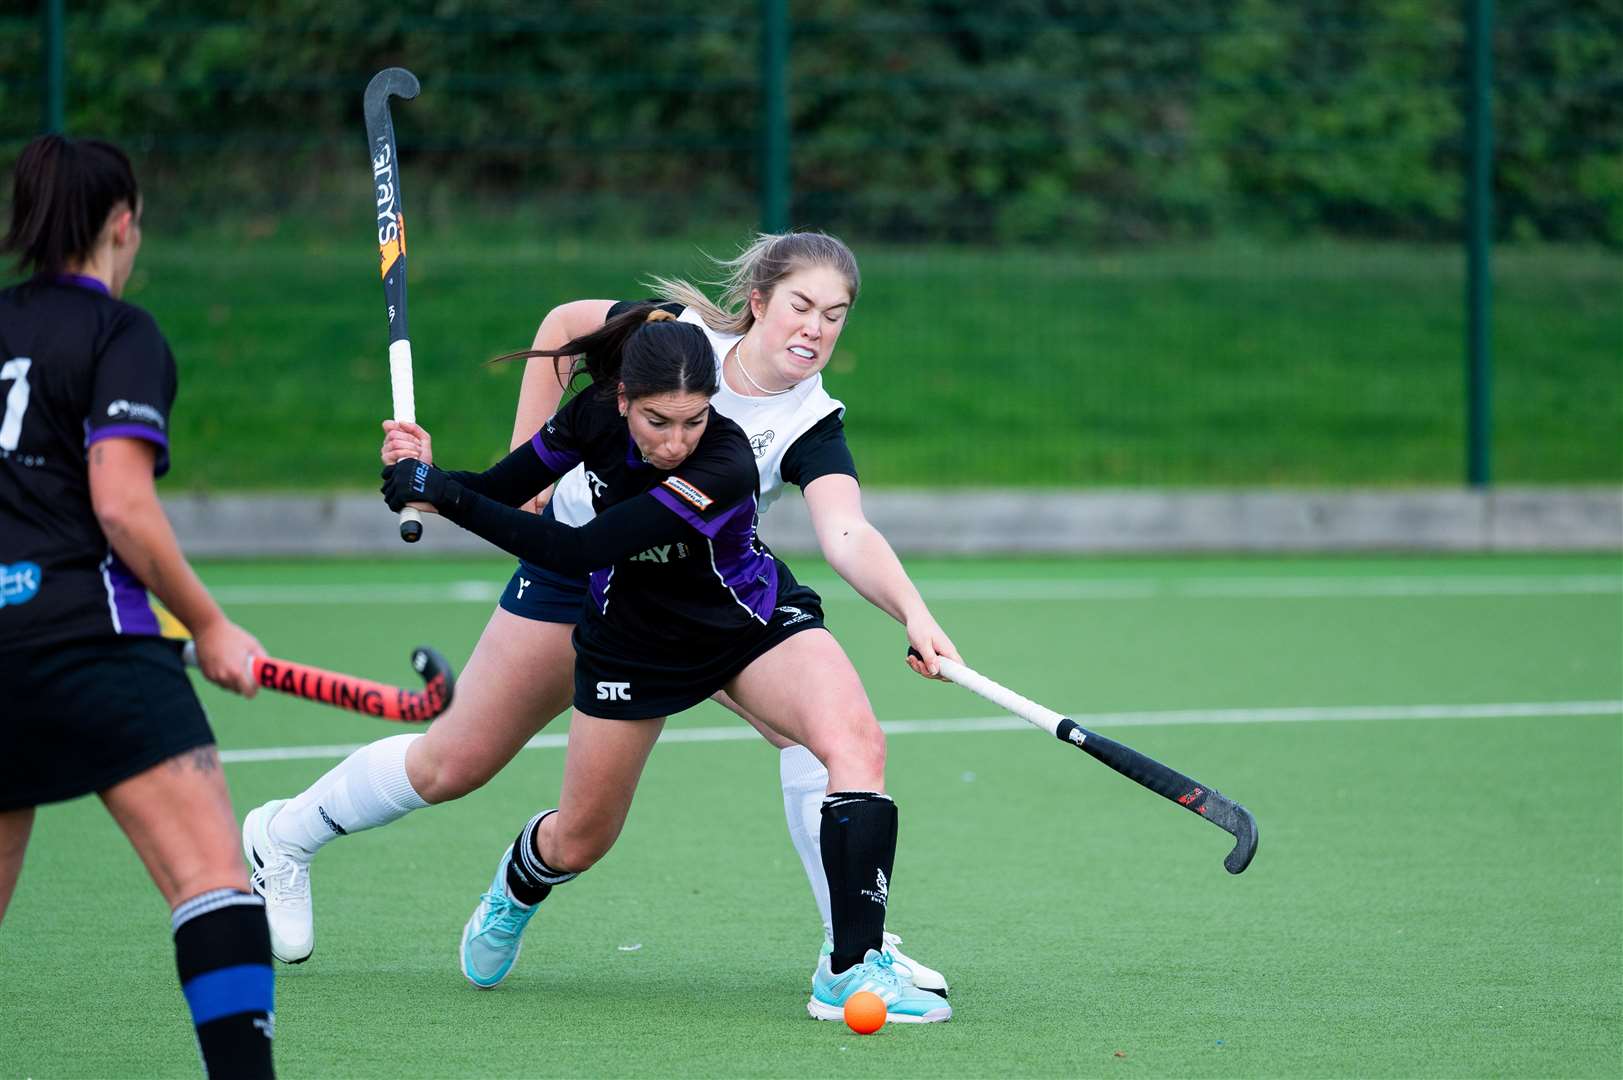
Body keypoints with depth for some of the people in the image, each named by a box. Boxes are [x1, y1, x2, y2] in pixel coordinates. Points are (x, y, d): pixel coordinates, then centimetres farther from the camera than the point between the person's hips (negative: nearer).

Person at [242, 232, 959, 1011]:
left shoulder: (811, 425, -23)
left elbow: (847, 536, -40)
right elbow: (565, 324, -2)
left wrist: (913, 612, -59)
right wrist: (526, 461, -4)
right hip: (580, 560, -1)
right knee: (453, 764, 5)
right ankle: (284, 836, 31)